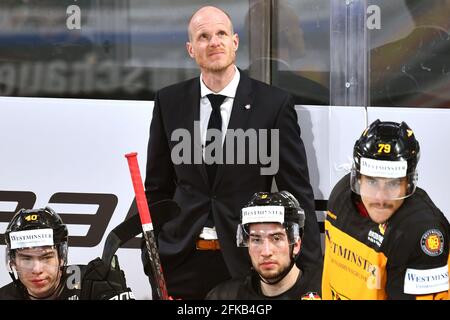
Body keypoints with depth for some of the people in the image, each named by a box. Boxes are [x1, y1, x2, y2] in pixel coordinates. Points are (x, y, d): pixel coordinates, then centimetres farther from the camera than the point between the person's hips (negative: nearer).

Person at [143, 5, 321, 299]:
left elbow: (297, 190, -1)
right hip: (182, 261, 2)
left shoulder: (274, 104, -2)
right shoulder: (169, 102, 6)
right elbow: (157, 187, 13)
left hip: (249, 262, -2)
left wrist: (311, 269, -3)